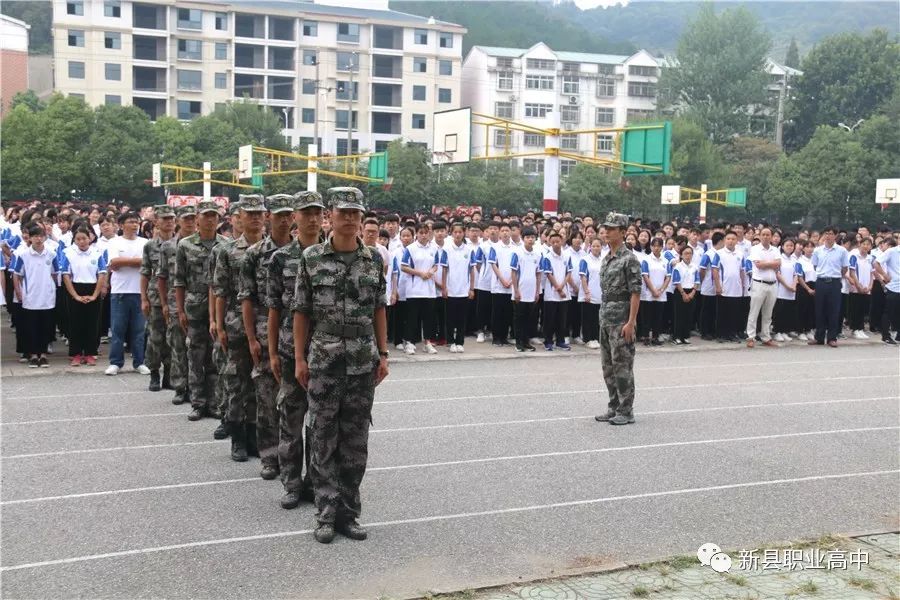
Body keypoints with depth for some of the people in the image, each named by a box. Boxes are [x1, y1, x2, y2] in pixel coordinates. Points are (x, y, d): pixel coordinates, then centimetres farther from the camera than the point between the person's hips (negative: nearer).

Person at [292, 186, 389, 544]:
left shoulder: (373, 260, 5)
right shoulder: (311, 258, -1)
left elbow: (379, 311, 9)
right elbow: (301, 312, 1)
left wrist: (383, 355, 4)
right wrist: (300, 358, -3)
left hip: (363, 363, 2)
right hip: (323, 362, -2)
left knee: (356, 441, 7)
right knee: (323, 440, 4)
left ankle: (349, 513, 17)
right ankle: (327, 514, 13)